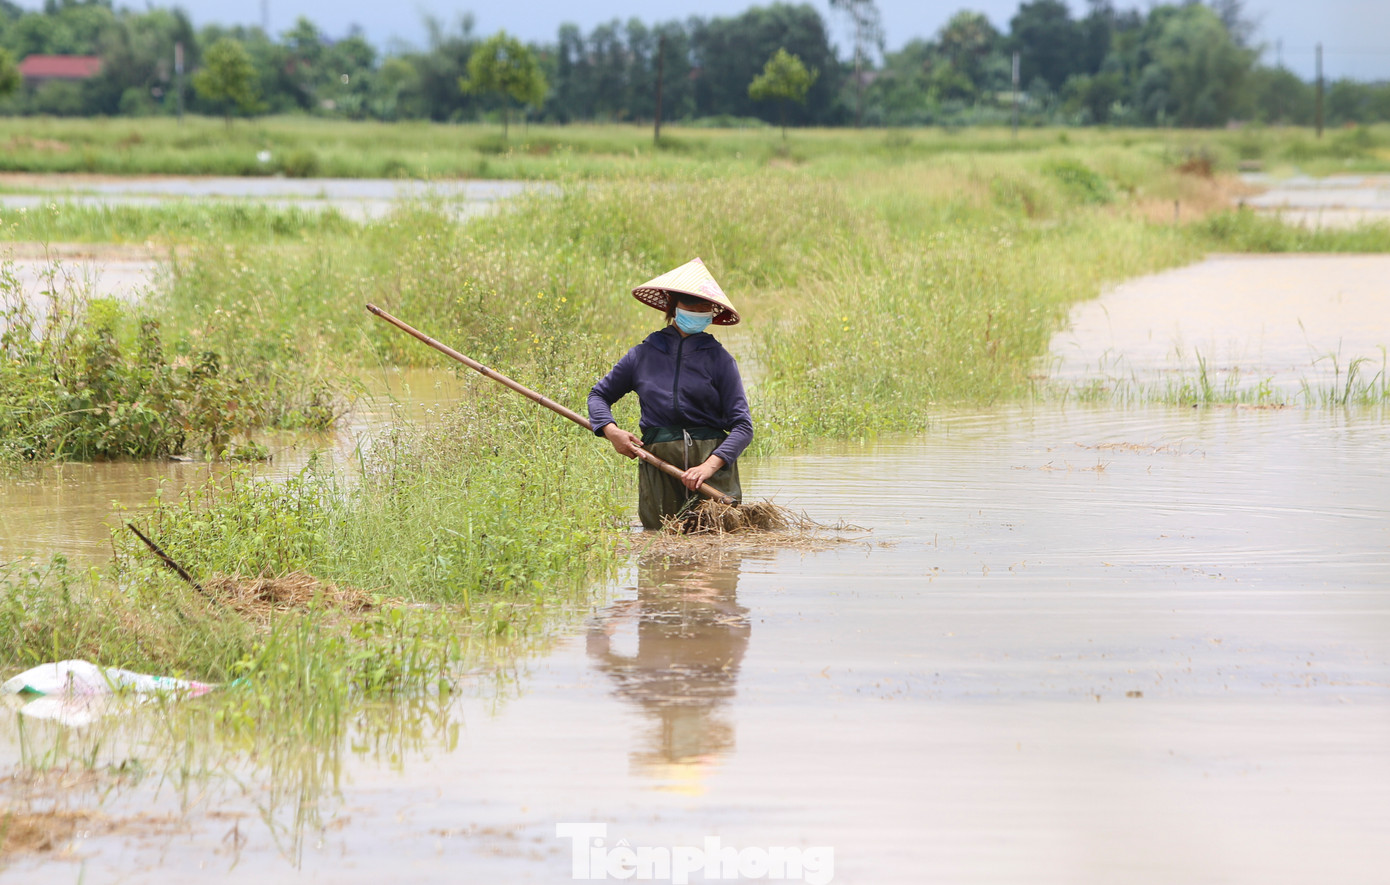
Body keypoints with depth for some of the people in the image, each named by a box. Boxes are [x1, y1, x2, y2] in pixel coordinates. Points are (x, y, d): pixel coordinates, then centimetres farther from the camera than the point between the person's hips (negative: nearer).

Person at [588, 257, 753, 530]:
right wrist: (611, 431, 0)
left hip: (711, 456, -2)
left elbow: (742, 425, -3)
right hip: (657, 463, 2)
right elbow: (599, 395, 21)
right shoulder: (643, 355, 9)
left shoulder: (718, 359, 2)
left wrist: (710, 465, -18)